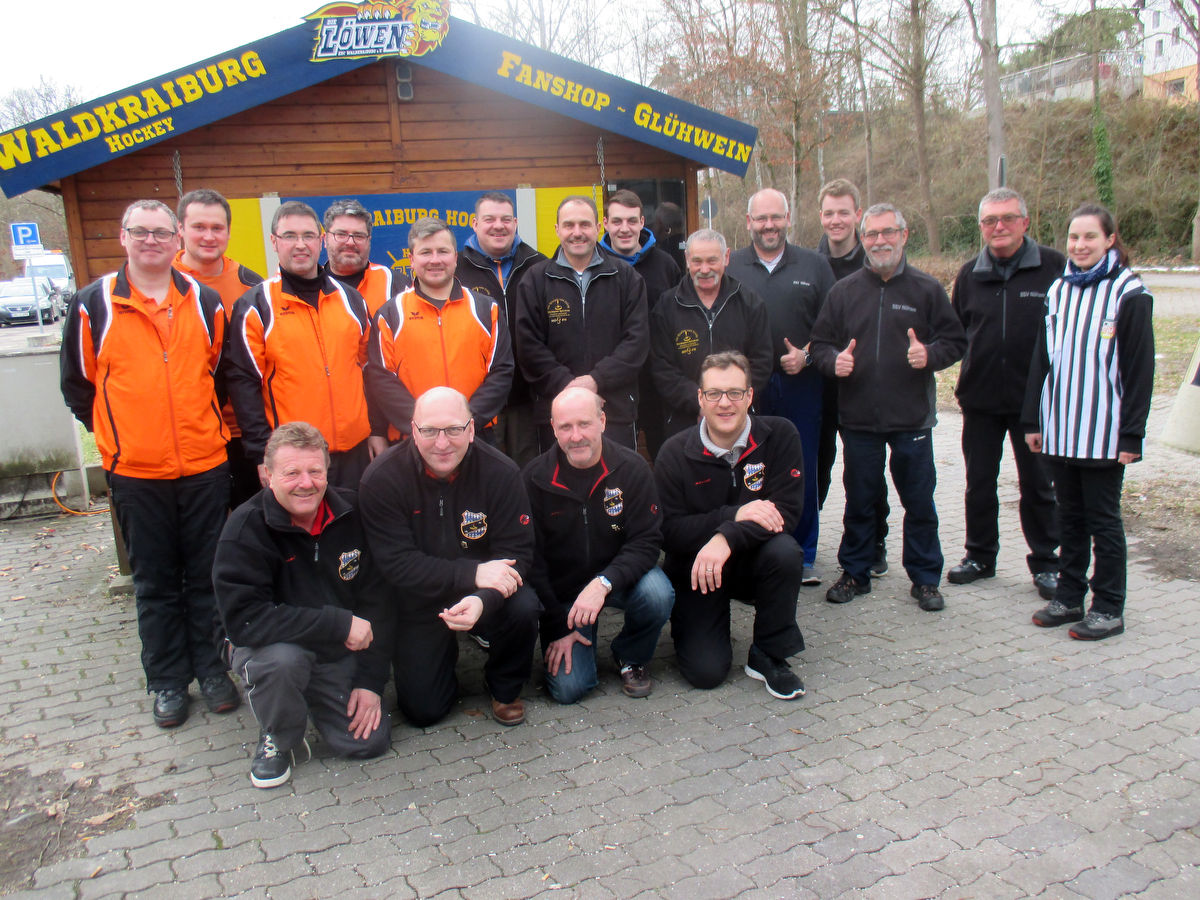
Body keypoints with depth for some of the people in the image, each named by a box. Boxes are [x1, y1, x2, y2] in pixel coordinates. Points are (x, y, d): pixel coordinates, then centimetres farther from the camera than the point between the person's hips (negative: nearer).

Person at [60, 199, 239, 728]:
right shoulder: (93, 305, 0)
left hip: (205, 465, 1)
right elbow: (77, 383, 8)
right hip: (134, 470, -1)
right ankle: (167, 681, 22)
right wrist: (113, 434, 6)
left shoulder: (205, 302, 4)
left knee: (207, 574, 10)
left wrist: (206, 427, 8)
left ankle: (211, 668, 24)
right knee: (154, 582, 10)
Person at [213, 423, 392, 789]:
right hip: (269, 646, -3)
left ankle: (314, 699, 24)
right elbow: (243, 620, -30)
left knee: (370, 741, -8)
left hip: (340, 654, 4)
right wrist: (339, 624, -30)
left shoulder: (352, 513, -9)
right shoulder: (246, 529, -20)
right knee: (281, 658, -37)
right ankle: (278, 740, -3)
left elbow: (377, 598, -2)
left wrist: (370, 680, -7)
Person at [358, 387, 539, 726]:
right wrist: (472, 573, -32)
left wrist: (482, 600, -37)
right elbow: (397, 564, -22)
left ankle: (505, 689, 2)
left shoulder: (501, 472, -16)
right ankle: (445, 653, 31)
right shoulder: (381, 479, -18)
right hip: (416, 602, 0)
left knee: (523, 608, -31)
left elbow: (516, 554, -16)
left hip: (485, 593, 0)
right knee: (423, 711, -4)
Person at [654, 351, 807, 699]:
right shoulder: (674, 454, -12)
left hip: (754, 562, 1)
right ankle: (688, 626, 23)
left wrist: (727, 538, -33)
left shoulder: (779, 435, -11)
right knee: (705, 671, -14)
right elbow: (669, 533, -17)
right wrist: (734, 515, -28)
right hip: (695, 568, -1)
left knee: (784, 552, -33)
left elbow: (786, 513, -19)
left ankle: (768, 656, -9)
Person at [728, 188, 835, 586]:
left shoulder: (814, 266, 8)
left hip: (800, 386, 1)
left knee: (803, 471, 5)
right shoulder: (729, 268, 6)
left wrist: (807, 355, -8)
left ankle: (804, 554, 18)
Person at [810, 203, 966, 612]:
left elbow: (955, 341, 4)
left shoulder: (926, 289, 3)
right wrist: (834, 360, -11)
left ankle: (925, 579, 21)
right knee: (859, 501, 11)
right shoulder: (844, 290, 8)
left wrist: (930, 354, -16)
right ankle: (855, 573, 25)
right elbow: (820, 342, 10)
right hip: (858, 419, 1)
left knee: (920, 503, 6)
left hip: (913, 417, -1)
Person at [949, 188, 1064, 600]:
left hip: (1035, 398, -3)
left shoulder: (1054, 267, -6)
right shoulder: (970, 273, 6)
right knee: (979, 483, 13)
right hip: (980, 398, 4)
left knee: (1038, 485, 8)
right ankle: (980, 556, 28)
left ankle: (1045, 563, 22)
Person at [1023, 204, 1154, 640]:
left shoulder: (1129, 293, -7)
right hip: (1060, 431, 5)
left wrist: (1132, 435, -12)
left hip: (1103, 435, -5)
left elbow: (1139, 370, -9)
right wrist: (1033, 420, 8)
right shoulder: (1059, 290, 9)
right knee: (1070, 517, 14)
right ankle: (1069, 595, 25)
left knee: (1103, 520, 4)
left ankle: (1109, 607, 15)